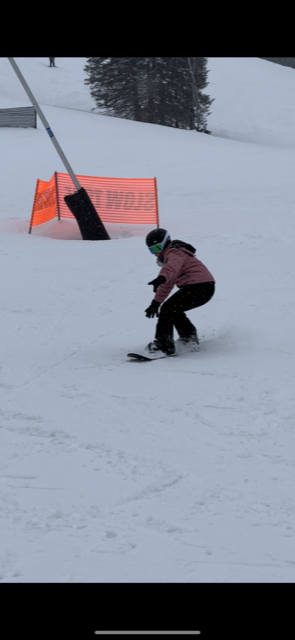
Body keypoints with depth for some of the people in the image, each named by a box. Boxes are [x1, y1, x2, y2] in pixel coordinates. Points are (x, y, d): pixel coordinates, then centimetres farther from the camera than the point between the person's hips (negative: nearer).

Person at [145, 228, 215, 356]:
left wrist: (161, 278, -51)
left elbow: (172, 266, -31)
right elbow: (167, 284, 37)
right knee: (174, 310, 22)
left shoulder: (174, 252, -4)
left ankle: (163, 344, -15)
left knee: (168, 309, -12)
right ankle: (189, 337, 26)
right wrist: (156, 302, 36)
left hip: (198, 287, -11)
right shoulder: (170, 255, 30)